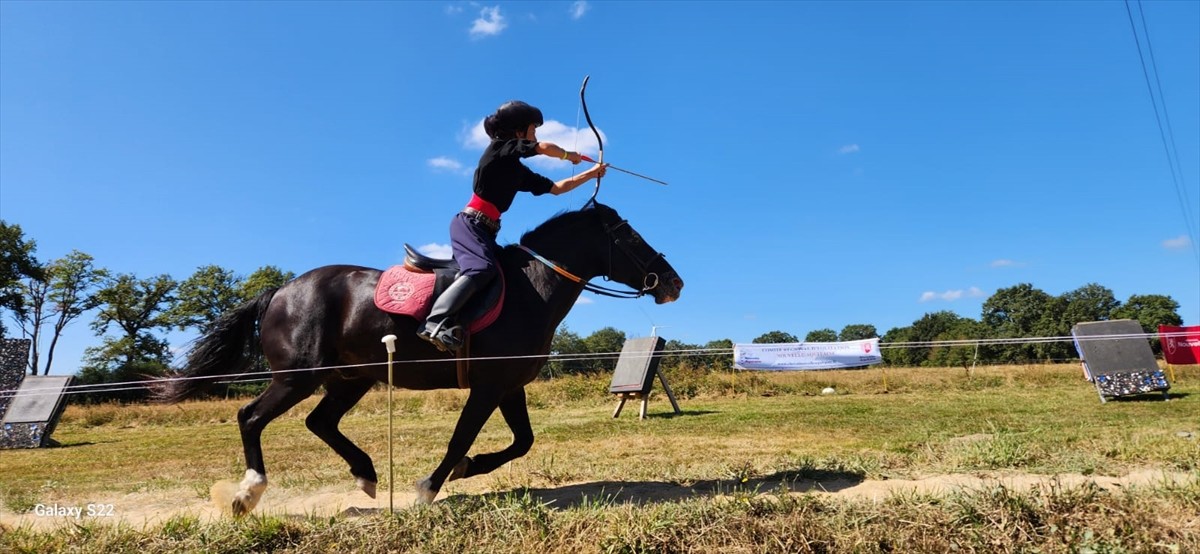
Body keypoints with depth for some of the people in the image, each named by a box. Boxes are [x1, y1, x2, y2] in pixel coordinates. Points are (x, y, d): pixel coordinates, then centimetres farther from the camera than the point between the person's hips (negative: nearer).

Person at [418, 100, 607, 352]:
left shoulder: (519, 170, 21)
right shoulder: (500, 147, 1)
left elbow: (556, 188, 24)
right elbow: (546, 148, -9)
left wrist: (590, 174, 26)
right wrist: (569, 155, 11)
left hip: (484, 229, 9)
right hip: (469, 224, -9)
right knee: (483, 268, -31)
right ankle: (436, 323, -43)